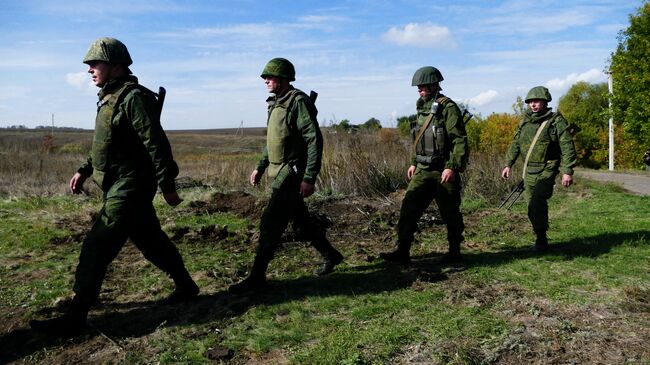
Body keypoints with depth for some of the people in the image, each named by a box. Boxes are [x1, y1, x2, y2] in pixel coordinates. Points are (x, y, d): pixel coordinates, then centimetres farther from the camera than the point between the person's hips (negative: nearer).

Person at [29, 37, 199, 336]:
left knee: (96, 247, -8)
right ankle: (186, 286, 30)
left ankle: (75, 317, 0)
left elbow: (157, 145, -20)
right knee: (151, 240, 17)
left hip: (129, 188, -10)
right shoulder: (111, 98, 14)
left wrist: (168, 186, -21)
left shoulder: (134, 98, -17)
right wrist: (84, 170, 18)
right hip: (121, 186, 10)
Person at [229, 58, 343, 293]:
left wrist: (309, 178, -23)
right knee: (301, 221, 17)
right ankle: (331, 256, 32)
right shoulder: (276, 104, 13)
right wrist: (261, 167, 19)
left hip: (291, 175, -9)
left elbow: (314, 141, -20)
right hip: (280, 173, 9)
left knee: (270, 225, -7)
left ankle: (257, 277, 3)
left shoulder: (298, 103, -15)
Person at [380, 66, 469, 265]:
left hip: (444, 171, -7)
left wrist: (452, 166, -23)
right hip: (423, 170, 7)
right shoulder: (422, 107, 13)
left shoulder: (447, 107, -11)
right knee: (408, 208, -3)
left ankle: (454, 252, 23)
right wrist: (414, 163, 19)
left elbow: (460, 140, -17)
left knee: (450, 213, 6)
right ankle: (402, 252, -2)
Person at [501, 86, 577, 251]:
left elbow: (567, 147, -10)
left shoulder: (556, 121, -6)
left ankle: (541, 237, -12)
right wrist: (508, 164, 10)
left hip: (546, 171, -6)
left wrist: (568, 171, -15)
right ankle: (541, 239, 24)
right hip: (528, 171, 6)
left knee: (538, 202, -23)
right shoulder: (525, 122, 11)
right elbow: (515, 144, 18)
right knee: (533, 208, 10)